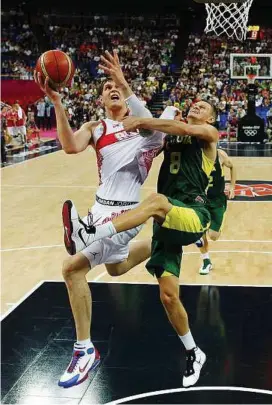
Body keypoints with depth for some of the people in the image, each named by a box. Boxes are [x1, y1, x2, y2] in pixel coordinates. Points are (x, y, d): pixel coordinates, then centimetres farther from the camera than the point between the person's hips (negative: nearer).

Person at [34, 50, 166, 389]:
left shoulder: (139, 125, -5)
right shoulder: (94, 128, 4)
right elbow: (71, 147, -17)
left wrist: (125, 85, -37)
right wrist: (55, 101, -26)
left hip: (124, 211, -7)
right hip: (102, 206, 7)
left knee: (73, 268, -16)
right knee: (115, 268, 26)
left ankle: (85, 351, -6)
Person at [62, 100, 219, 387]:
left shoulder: (209, 133, 6)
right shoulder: (169, 134, 25)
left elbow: (184, 128, -12)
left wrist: (140, 123, -12)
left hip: (193, 216, -6)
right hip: (167, 220, 6)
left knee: (158, 201, -38)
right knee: (168, 295, 0)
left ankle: (88, 235, -52)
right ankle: (193, 354, 20)